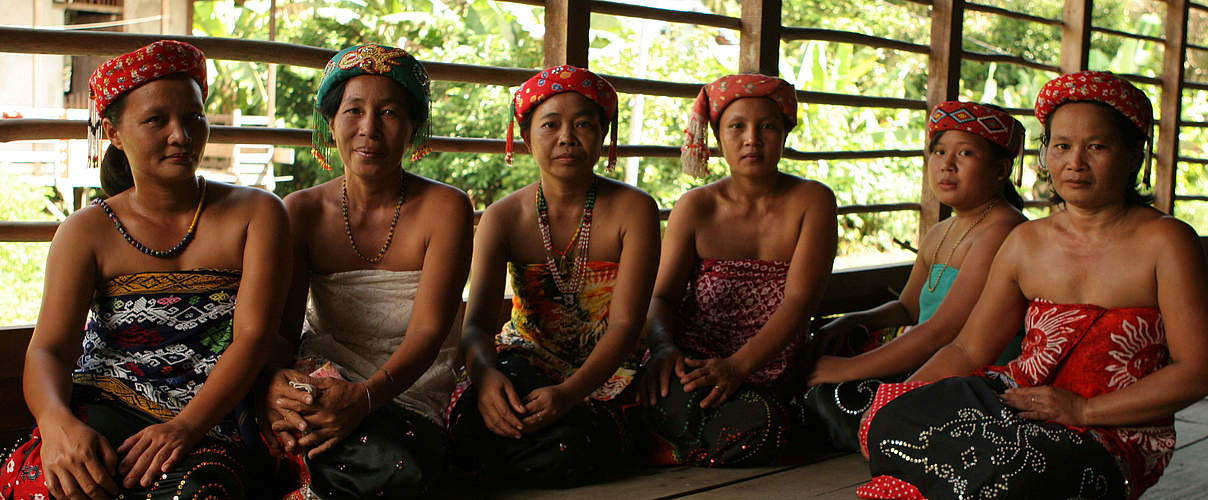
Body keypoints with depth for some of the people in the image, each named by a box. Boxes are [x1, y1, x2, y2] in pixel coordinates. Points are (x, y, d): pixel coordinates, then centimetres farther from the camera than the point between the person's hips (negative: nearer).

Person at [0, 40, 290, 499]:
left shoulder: (257, 214, 6)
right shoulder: (87, 231, 10)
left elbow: (252, 336, -5)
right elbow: (49, 349, -1)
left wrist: (186, 425, -22)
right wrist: (58, 423, -26)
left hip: (208, 425, -1)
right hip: (100, 413, 1)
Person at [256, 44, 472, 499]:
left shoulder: (444, 208, -3)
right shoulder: (302, 211, 5)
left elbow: (428, 332, -13)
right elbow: (283, 325, -3)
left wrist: (366, 395, -33)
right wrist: (272, 384, -29)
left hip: (410, 396, 0)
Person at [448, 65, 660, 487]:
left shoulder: (633, 210, -7)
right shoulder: (503, 218, -1)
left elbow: (625, 323, -16)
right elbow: (477, 321, -11)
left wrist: (570, 392, -35)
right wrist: (483, 372, -37)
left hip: (603, 371, -1)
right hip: (525, 361, 1)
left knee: (574, 445, -34)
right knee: (478, 419, -34)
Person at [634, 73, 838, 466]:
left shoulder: (812, 201, 3)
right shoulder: (696, 207, 9)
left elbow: (799, 301, -9)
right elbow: (662, 294, 2)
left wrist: (737, 365, -24)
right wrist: (663, 346, -23)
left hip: (761, 380, 1)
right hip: (688, 366, -1)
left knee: (761, 428, -34)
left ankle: (666, 453, -8)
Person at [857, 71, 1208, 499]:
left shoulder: (1165, 242, -4)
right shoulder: (1027, 242, 10)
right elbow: (969, 350, 11)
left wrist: (1083, 409, -15)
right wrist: (898, 399, -4)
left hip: (1115, 434, -4)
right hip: (1018, 400, 5)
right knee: (893, 422, -21)